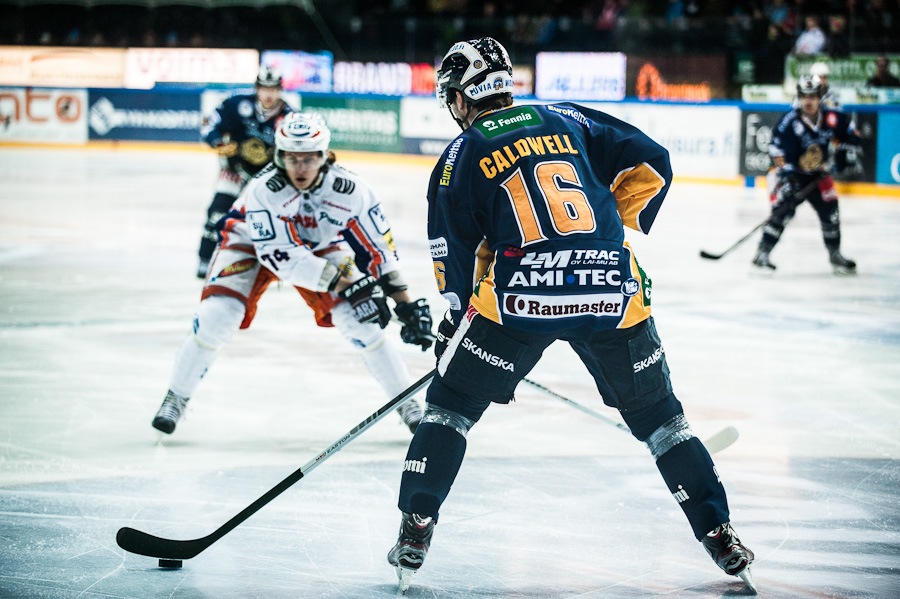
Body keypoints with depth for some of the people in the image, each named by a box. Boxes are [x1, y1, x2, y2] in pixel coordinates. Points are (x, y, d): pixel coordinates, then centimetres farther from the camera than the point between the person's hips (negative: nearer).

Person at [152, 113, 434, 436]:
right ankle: (176, 397, 0)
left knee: (359, 317, -13)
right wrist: (344, 282, -44)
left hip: (321, 247, 2)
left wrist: (405, 303, -24)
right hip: (252, 245, -2)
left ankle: (407, 404, 2)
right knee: (218, 315, -20)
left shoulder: (349, 189, -29)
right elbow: (282, 256, -39)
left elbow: (380, 248, -20)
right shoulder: (263, 189, -37)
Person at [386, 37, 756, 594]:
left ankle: (415, 535, 9)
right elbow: (650, 164, 12)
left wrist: (456, 319, 23)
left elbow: (455, 258, 8)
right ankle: (720, 536, 14)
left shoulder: (459, 159, 9)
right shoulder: (568, 120, 15)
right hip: (615, 292, 2)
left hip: (520, 297, -2)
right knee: (657, 413, 17)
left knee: (451, 405, 15)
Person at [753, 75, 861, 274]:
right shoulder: (790, 121, -23)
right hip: (793, 174, -5)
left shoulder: (831, 119, -9)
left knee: (830, 211, 3)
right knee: (783, 211, -20)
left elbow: (850, 131, 9)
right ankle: (762, 254, -18)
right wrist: (785, 176, -33)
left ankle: (835, 255, 21)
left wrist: (846, 152, -1)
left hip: (818, 175, 5)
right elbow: (777, 149, -26)